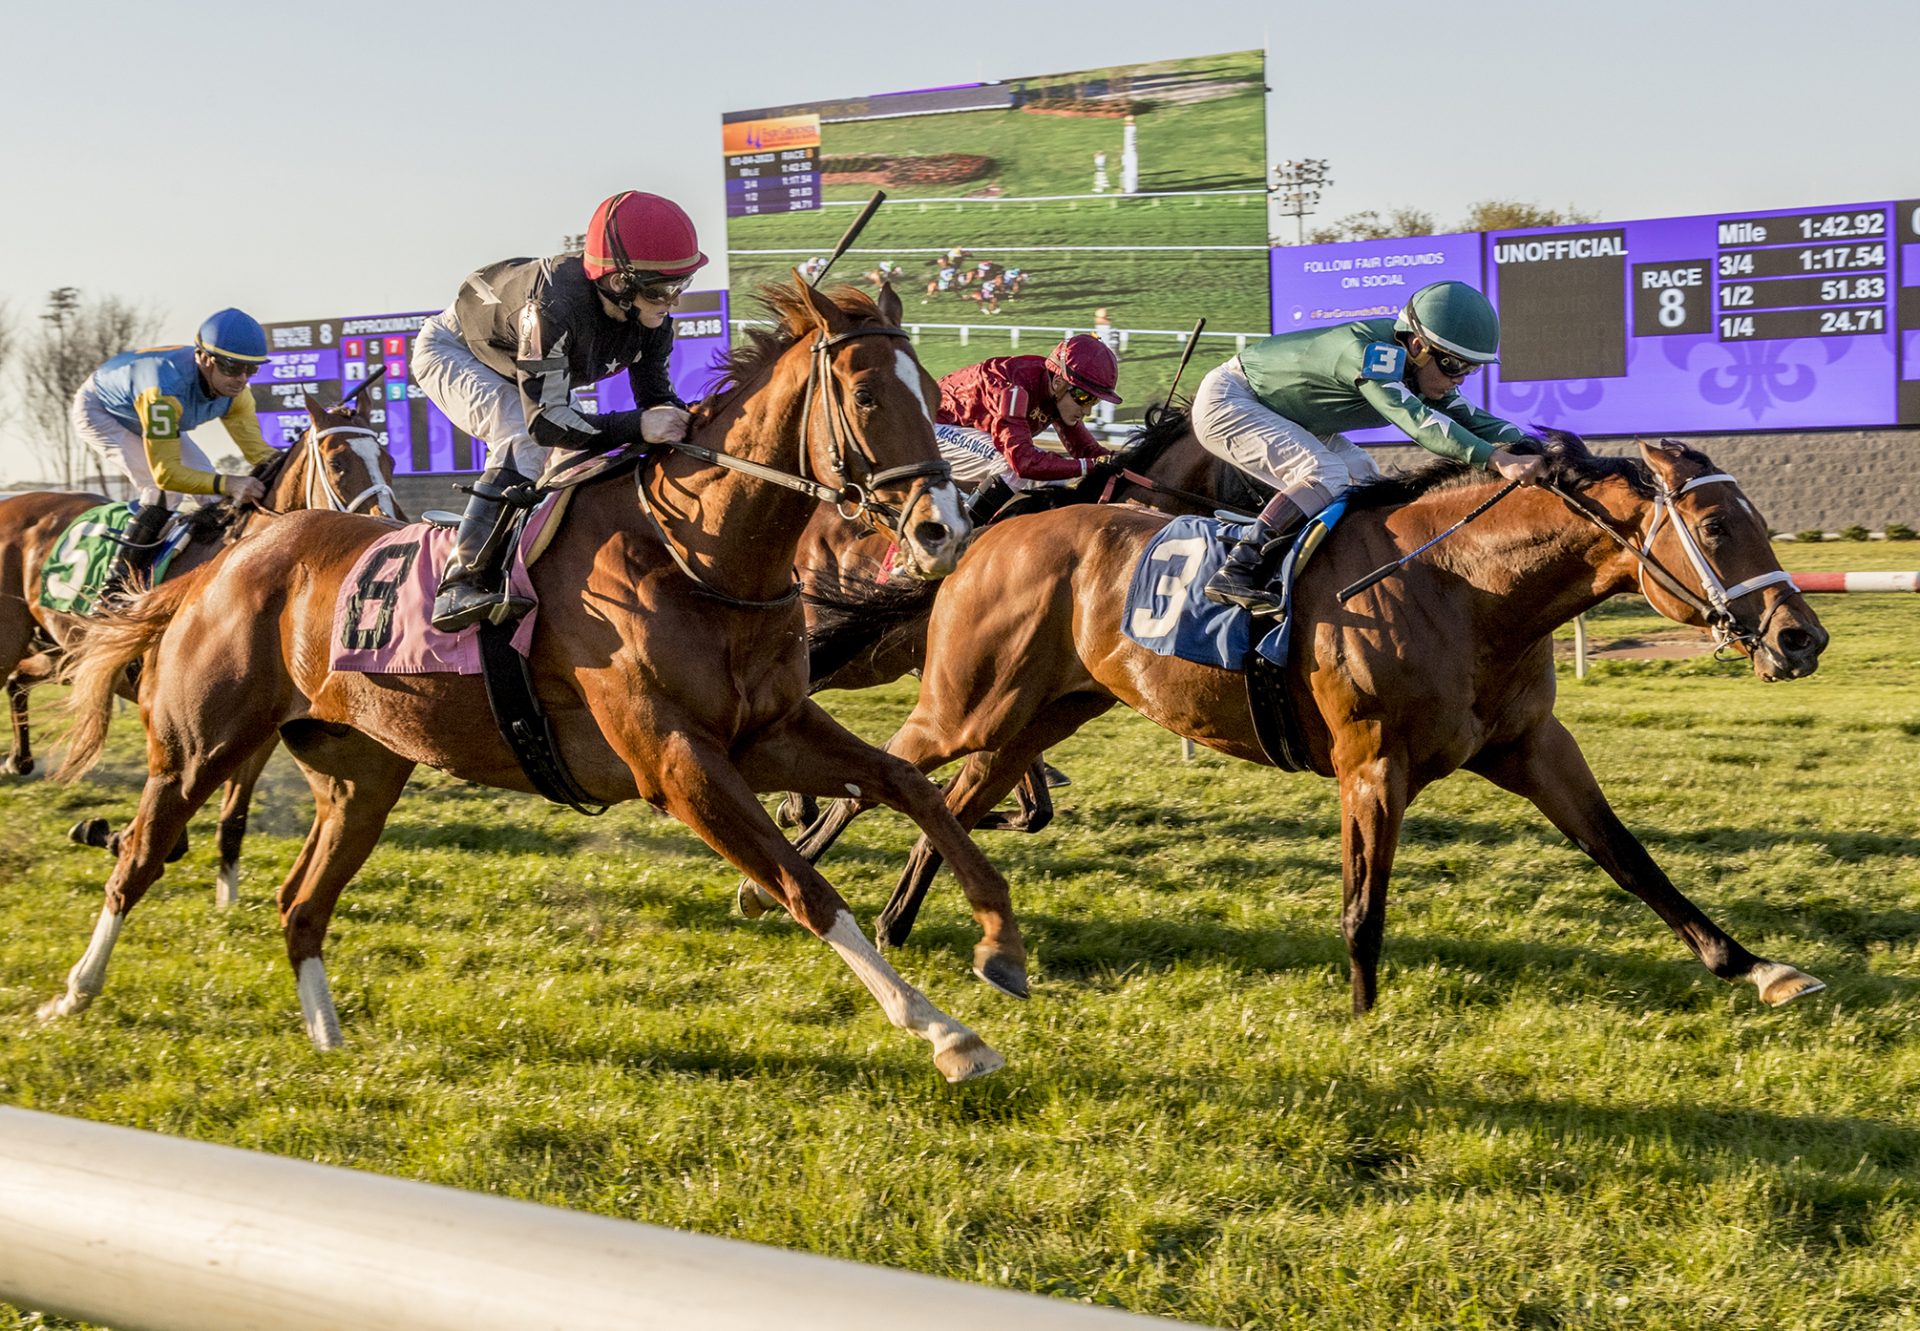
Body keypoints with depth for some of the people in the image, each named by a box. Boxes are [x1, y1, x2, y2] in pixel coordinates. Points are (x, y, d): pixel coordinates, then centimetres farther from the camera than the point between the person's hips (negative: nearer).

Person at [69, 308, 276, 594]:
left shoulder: (235, 392, -24)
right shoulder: (166, 389, -45)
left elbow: (257, 448, -17)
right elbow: (165, 472, -44)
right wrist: (228, 485, -56)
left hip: (148, 418, 8)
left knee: (208, 488, -2)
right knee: (164, 491, -25)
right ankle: (116, 588, -20)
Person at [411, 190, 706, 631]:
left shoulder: (653, 317, -23)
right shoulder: (552, 308, -45)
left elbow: (656, 395, -13)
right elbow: (544, 422, -46)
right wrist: (636, 426, -54)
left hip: (525, 373, 8)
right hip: (453, 352, -8)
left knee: (583, 454, -5)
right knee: (526, 444, -30)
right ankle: (462, 584, -33)